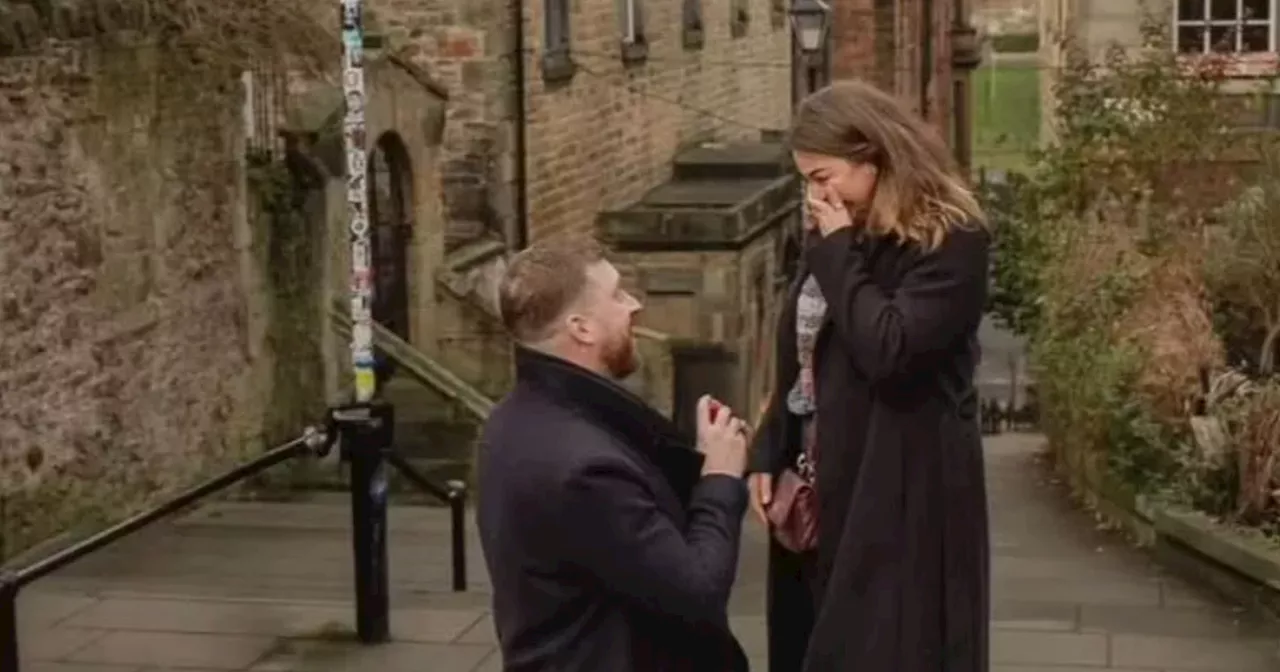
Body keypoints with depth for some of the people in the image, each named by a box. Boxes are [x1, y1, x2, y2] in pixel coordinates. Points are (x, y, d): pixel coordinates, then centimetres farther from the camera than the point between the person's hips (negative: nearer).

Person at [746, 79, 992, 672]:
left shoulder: (950, 242, -13)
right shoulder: (838, 237, 11)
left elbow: (888, 349, -25)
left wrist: (839, 250, -16)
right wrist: (768, 456, 7)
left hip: (905, 495, -8)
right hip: (823, 489, 8)